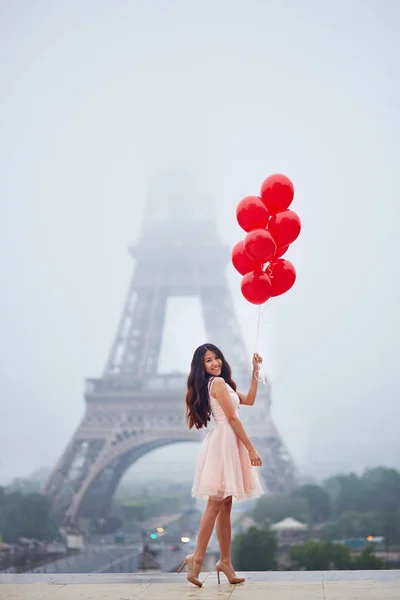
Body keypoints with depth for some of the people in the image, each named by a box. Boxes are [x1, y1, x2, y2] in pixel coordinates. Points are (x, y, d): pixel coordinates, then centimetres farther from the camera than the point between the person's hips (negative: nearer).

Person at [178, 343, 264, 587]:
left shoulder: (221, 383, 19)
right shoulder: (218, 383, -10)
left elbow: (249, 400, 24)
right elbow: (233, 418, -13)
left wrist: (255, 371, 19)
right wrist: (251, 449, -13)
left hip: (228, 443, 10)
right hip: (224, 442, -10)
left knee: (224, 505, 8)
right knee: (216, 503, -12)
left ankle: (225, 561, 10)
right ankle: (197, 558, -13)